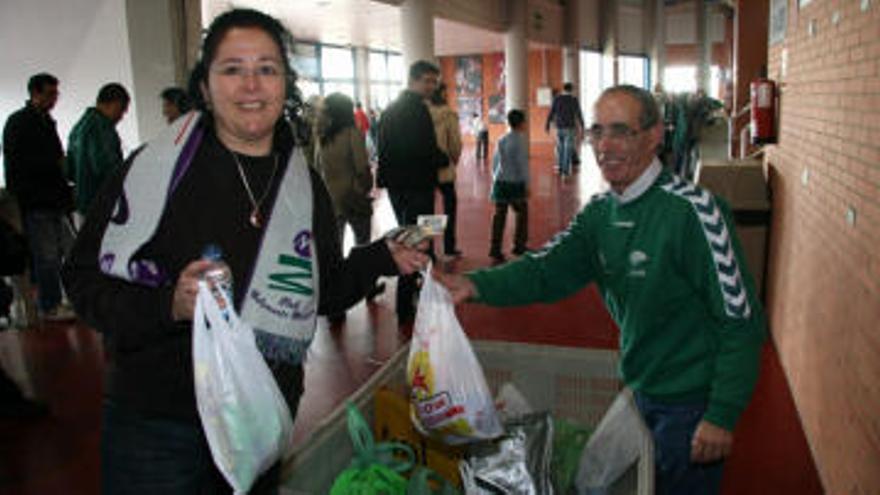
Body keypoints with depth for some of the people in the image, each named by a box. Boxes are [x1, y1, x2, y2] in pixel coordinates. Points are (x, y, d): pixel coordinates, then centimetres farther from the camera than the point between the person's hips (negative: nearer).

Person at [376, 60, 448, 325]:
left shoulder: (389, 109, 13)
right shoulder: (417, 109, -15)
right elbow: (426, 150, -22)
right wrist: (445, 160, -3)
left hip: (395, 183, 9)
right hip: (416, 184, -9)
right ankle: (405, 309, 2)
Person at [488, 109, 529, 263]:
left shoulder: (501, 140, 8)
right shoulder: (521, 140, -10)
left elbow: (495, 162, 13)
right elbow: (523, 164, -12)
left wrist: (495, 179, 23)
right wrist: (527, 185, -6)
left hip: (500, 182, 5)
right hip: (515, 183, -5)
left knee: (499, 215, 4)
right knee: (522, 213, 12)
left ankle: (495, 249, 2)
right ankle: (519, 246, 18)